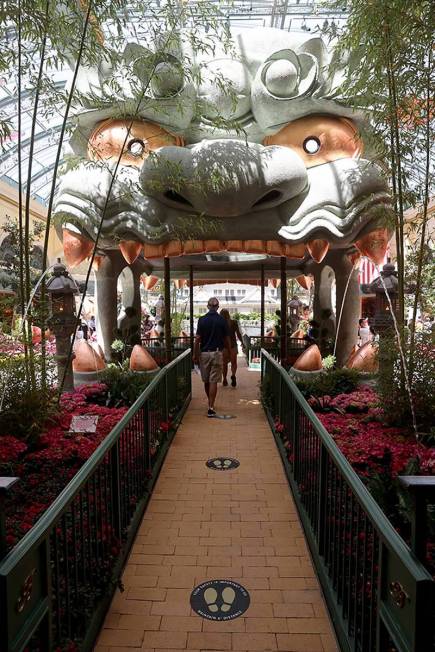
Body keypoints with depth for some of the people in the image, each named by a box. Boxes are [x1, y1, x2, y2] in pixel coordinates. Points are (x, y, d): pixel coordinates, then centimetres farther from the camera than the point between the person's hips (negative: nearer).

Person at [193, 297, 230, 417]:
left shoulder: (202, 319, -4)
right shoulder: (222, 320, -3)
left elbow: (197, 339, -6)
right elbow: (227, 339, 0)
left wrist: (195, 355, 1)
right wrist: (229, 353, 13)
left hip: (204, 353, 1)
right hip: (217, 353, -1)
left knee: (206, 381, 15)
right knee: (213, 381, 0)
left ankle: (210, 403, 31)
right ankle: (211, 408, -4)